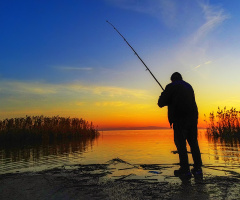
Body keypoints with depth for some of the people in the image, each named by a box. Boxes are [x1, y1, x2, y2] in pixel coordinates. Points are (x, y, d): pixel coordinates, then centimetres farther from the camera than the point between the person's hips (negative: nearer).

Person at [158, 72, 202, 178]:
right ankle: (198, 168, 12)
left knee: (180, 143, -3)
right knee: (193, 142, 10)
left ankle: (185, 169, -3)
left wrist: (161, 99, 21)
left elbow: (161, 103, -2)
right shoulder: (189, 86, 21)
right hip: (193, 117, 6)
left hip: (180, 118, -6)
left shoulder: (171, 87, 1)